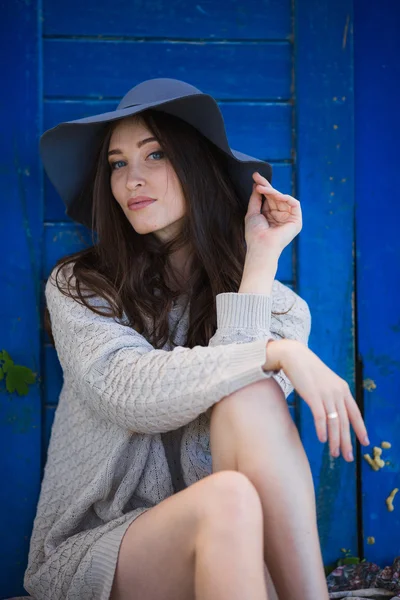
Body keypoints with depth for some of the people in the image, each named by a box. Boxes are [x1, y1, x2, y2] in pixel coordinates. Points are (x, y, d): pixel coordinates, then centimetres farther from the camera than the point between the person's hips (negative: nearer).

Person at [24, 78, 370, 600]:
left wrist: (261, 259, -11)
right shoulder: (78, 287, 0)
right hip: (91, 551, -2)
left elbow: (239, 390, -15)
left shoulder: (282, 306, 4)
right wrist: (275, 354, -26)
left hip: (210, 543, 2)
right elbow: (131, 394, -18)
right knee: (227, 498, -35)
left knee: (251, 394, -28)